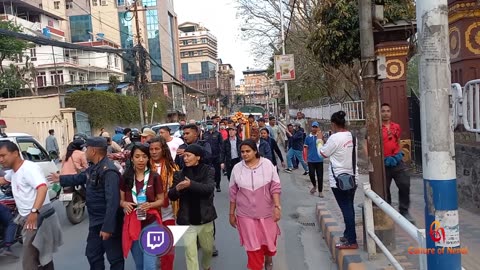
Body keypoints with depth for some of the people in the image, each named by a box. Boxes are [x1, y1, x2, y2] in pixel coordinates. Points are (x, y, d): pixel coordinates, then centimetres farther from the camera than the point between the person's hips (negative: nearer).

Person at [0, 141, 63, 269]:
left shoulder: (29, 168, -18)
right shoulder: (13, 171, 14)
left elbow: (43, 188, -34)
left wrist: (34, 211, -46)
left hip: (39, 218, -10)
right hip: (29, 218, 10)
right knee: (43, 255, 21)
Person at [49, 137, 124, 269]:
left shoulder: (109, 171, -25)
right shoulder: (94, 168, 9)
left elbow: (112, 202, -29)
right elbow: (80, 178, 32)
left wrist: (107, 227, -30)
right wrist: (60, 179, 41)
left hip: (109, 224, -10)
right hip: (96, 222, 10)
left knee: (115, 258, 3)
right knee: (93, 255, 21)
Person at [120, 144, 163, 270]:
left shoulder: (155, 177, -6)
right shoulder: (126, 177, 0)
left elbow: (161, 200, 0)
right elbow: (121, 199, 8)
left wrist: (150, 205, -20)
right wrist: (124, 204, -14)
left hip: (150, 223, -3)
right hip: (132, 223, 3)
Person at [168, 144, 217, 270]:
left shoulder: (208, 170, -4)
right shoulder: (179, 174, 1)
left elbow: (209, 188, -20)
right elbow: (172, 196, -3)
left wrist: (191, 184, -34)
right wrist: (177, 188, -25)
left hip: (205, 218, 0)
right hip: (186, 220, 0)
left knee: (208, 248, 19)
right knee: (190, 252, -7)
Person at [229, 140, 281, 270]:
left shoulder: (267, 164, -9)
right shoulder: (237, 168, -4)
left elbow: (275, 187, -6)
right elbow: (233, 193, 3)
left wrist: (277, 206, -13)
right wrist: (231, 213, 6)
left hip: (266, 212, 0)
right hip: (246, 214, 0)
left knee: (269, 240, 17)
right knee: (252, 245, 6)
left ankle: (268, 259, 49)